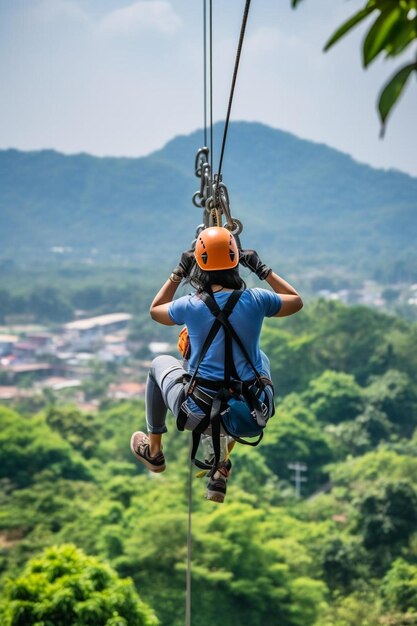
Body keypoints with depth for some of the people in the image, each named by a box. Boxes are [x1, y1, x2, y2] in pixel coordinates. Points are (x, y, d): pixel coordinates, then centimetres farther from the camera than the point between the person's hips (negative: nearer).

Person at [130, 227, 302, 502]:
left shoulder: (190, 306, -9)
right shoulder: (256, 301, -7)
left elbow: (155, 309, 15)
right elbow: (296, 300, 15)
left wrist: (178, 273, 21)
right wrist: (263, 269, 19)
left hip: (200, 416, -1)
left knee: (160, 364, 28)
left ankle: (153, 451, 44)